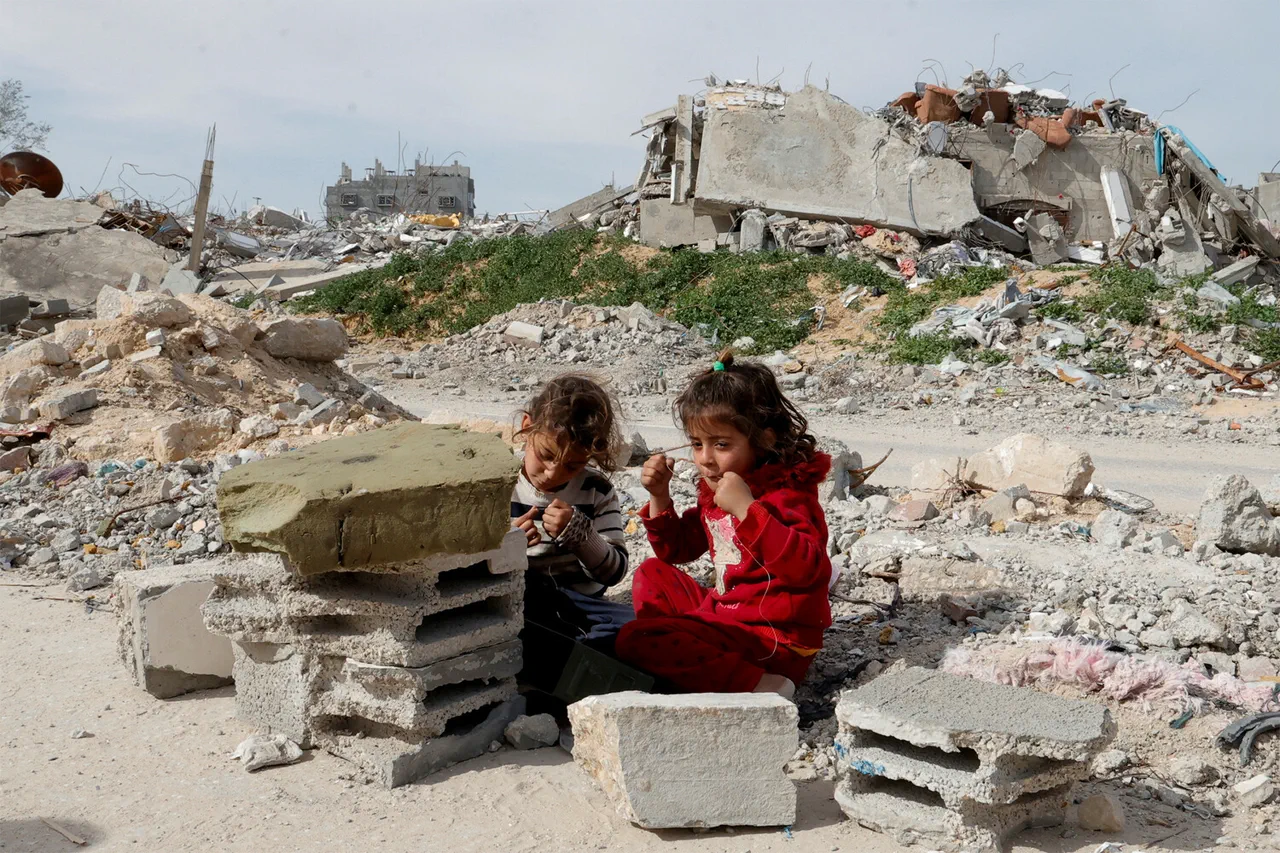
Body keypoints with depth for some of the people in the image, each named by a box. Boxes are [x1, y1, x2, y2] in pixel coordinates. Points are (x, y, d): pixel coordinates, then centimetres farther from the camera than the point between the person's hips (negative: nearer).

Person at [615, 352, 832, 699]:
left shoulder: (787, 493, -17)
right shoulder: (713, 490, 10)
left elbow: (807, 566, -34)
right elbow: (676, 549, 22)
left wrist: (746, 508, -35)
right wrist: (660, 497, 5)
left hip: (773, 634, -10)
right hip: (723, 612, 10)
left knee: (634, 642, -20)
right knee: (652, 575, 25)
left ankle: (756, 683, -24)